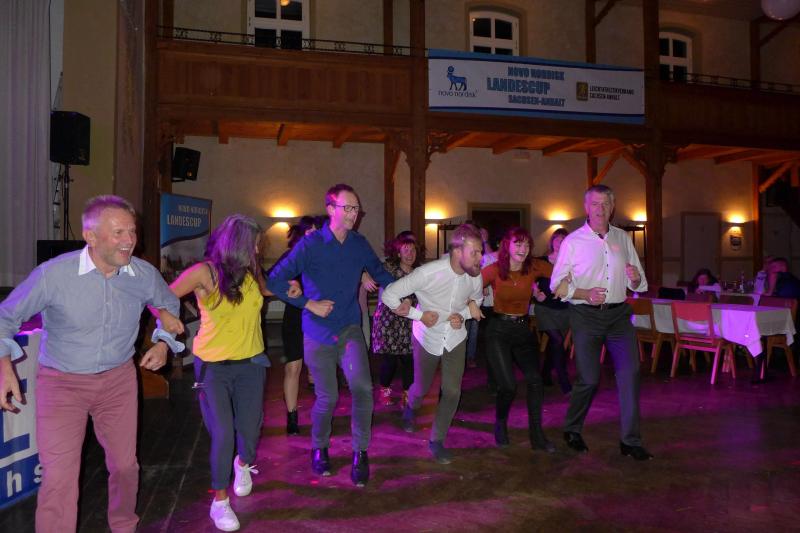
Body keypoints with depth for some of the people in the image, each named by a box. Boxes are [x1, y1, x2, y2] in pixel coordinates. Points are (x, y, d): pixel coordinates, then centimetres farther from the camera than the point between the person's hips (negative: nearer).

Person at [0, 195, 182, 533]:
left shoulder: (145, 274, -11)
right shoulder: (54, 273, -20)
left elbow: (170, 308, 12)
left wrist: (164, 343, -2)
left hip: (118, 379, 3)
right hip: (61, 381, -3)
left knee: (125, 465, 14)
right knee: (59, 477, -7)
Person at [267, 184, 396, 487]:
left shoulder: (359, 244, 3)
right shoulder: (310, 244, -10)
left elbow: (380, 273, 18)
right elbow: (275, 280, -13)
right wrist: (309, 304, -15)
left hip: (350, 328, 3)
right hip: (318, 333, -2)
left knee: (362, 387, -17)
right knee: (328, 397, 5)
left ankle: (360, 452, 3)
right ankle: (318, 448, 33)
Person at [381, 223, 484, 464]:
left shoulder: (475, 275, -18)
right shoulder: (428, 272, -31)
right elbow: (389, 295, -24)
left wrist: (463, 315, -13)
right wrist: (419, 315, -24)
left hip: (455, 338, 3)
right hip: (427, 338, -2)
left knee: (452, 392, -2)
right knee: (421, 388, 15)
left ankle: (437, 440, 21)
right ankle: (410, 408, 53)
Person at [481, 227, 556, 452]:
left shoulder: (534, 267, -5)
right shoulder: (494, 270, -11)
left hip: (523, 329, 3)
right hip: (498, 330, -3)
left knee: (535, 379, -14)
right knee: (508, 385, -11)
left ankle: (536, 435, 3)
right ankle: (500, 425, 21)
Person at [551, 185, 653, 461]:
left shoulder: (623, 238, 10)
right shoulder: (572, 241, -1)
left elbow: (639, 285, 15)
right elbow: (557, 285, -2)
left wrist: (635, 279, -9)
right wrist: (585, 294, -18)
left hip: (619, 314, 4)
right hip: (586, 316, -3)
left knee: (630, 371, -6)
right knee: (589, 378, 0)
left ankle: (630, 440, 7)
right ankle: (571, 430, 24)